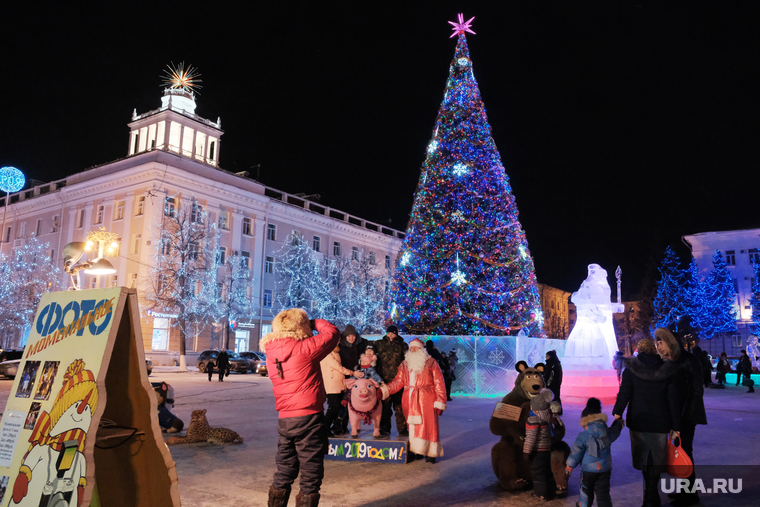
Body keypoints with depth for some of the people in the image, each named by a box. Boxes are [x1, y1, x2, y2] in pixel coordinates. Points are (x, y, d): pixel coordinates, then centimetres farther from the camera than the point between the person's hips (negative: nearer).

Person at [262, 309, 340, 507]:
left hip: (284, 419, 7)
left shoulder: (272, 354, 4)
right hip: (308, 417, -6)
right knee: (311, 473, 5)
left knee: (284, 472, 20)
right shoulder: (304, 348, -15)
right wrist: (314, 323, 9)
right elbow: (332, 333, -8)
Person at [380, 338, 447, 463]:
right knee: (412, 425, 3)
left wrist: (440, 402, -8)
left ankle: (429, 452, 7)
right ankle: (413, 451, 11)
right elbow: (398, 382, 8)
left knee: (427, 425, -5)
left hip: (426, 400, -3)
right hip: (409, 400, 4)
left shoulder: (431, 363, 4)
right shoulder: (404, 365, 16)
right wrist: (383, 390, -7)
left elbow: (439, 383, 0)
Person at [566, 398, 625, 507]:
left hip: (588, 469, -3)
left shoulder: (583, 436, -17)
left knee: (586, 490, 16)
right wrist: (618, 422, 42)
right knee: (603, 492, 10)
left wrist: (569, 466, 3)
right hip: (605, 469, 3)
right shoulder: (607, 433, -6)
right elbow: (615, 432, 19)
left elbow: (576, 453, -11)